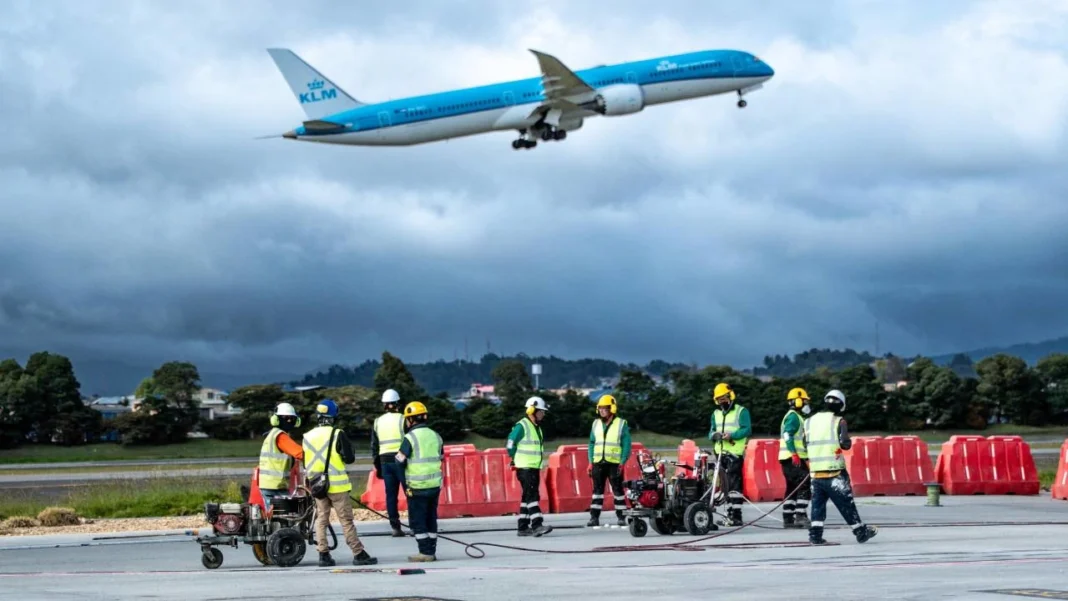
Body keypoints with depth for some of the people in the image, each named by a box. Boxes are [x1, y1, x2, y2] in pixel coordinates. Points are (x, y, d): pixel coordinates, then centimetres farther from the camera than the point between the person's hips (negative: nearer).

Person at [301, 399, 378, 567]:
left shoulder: (308, 436, 4)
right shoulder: (337, 435, -11)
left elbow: (305, 463, 11)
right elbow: (349, 458, -11)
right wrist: (350, 450, 8)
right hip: (337, 485, -4)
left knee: (321, 519, 10)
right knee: (346, 520, -2)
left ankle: (323, 555, 6)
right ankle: (358, 554, -2)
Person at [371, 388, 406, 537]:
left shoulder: (378, 422, 10)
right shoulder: (402, 420, -4)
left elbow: (374, 446, 13)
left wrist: (377, 466, 18)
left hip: (385, 461, 4)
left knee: (390, 495, 7)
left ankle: (395, 527, 4)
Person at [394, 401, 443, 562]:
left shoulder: (410, 437, -12)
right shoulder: (435, 436, 8)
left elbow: (400, 460, -8)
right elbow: (441, 458, 17)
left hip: (417, 487, -6)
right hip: (435, 485, 6)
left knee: (417, 520, 1)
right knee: (431, 519, 14)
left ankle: (425, 552, -2)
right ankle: (431, 552, 16)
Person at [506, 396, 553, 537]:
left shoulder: (536, 427, 16)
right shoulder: (521, 426, -12)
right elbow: (510, 444, -11)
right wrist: (516, 459, -1)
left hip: (534, 468, 9)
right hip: (524, 468, -9)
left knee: (528, 497, 10)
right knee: (532, 495, -16)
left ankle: (523, 527, 13)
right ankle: (537, 525, -22)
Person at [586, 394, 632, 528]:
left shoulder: (621, 424, 0)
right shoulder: (596, 424, 12)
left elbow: (626, 445, -2)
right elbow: (592, 444, 14)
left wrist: (622, 463, -10)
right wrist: (591, 462, 6)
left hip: (615, 463, -4)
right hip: (598, 462, 4)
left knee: (618, 490, 0)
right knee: (597, 490, 2)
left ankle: (621, 517, 6)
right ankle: (594, 517, 3)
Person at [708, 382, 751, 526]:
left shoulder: (741, 411, -1)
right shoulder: (716, 414, 19)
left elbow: (747, 430, -9)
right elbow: (711, 432, 17)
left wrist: (732, 435, -22)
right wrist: (714, 435, -7)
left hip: (735, 452, -7)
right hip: (721, 453, 7)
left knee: (734, 484, -13)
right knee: (726, 485, 8)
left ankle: (736, 516, -15)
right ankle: (730, 514, 13)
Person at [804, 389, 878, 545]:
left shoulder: (810, 421, 8)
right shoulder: (838, 421, -5)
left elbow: (805, 444, 11)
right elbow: (845, 444, -13)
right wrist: (848, 441, 8)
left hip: (815, 471, 4)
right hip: (834, 471, -4)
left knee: (818, 502, 9)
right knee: (846, 502, 4)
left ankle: (815, 534, -1)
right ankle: (861, 532, 13)